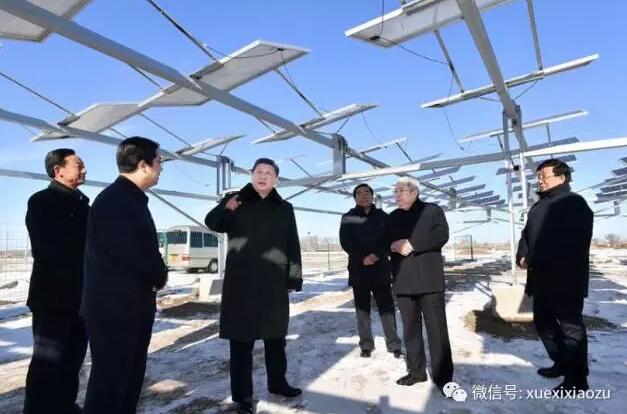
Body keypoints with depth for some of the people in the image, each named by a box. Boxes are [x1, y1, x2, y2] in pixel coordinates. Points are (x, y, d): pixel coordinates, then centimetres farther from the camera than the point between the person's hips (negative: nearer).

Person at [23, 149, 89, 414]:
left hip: (80, 294, 7)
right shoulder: (41, 202, -6)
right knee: (48, 360, 1)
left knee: (73, 355, 14)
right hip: (53, 294, -6)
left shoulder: (82, 204, 14)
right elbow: (53, 249, -16)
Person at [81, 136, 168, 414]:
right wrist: (160, 277, -8)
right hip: (114, 307, -10)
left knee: (131, 376, 19)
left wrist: (155, 276, -3)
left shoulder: (132, 199, 12)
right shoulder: (114, 200, -20)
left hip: (133, 304, 10)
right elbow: (134, 251, -25)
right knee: (111, 380, 3)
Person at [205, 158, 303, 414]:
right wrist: (226, 209, -34)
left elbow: (293, 246, 8)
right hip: (241, 284, -3)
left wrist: (294, 277, 2)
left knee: (276, 337, 16)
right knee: (242, 340, 2)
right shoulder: (235, 201, 2)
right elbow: (212, 223, -14)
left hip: (274, 284, 3)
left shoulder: (284, 209, 9)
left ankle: (277, 382, 35)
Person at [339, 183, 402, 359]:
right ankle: (366, 344, 16)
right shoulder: (348, 218, 5)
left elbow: (389, 239, -1)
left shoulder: (382, 216, 8)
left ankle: (393, 344, 9)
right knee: (362, 307, 7)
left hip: (380, 268, 0)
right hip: (358, 269, 0)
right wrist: (362, 258, -17)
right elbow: (345, 242, -5)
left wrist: (376, 255, -17)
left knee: (387, 306, 0)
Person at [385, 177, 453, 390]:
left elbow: (441, 236, -12)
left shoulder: (432, 210, 3)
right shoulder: (392, 217, 17)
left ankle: (443, 377, 8)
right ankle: (416, 371, 23)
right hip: (403, 282, 5)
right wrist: (394, 245, -9)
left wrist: (411, 243, -17)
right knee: (410, 329, 11)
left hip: (429, 280, -4)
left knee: (437, 329, -2)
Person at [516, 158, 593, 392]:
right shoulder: (538, 207, 19)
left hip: (565, 279, -9)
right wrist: (522, 256, -4)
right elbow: (526, 235, 17)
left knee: (570, 326, 1)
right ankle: (562, 363, 34)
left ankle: (577, 379, 13)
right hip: (542, 278, 9)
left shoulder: (574, 203, -8)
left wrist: (533, 260, -21)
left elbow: (569, 241, -19)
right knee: (543, 322, 16)